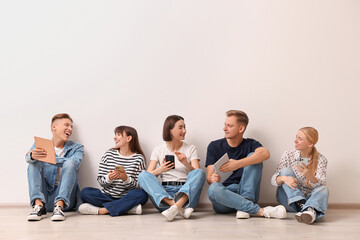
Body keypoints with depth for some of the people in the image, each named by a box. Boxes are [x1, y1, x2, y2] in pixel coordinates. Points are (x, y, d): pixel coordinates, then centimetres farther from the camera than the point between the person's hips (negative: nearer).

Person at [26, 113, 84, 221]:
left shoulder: (76, 148, 11)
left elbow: (75, 163, -12)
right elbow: (28, 158, -11)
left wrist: (48, 158, -16)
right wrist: (32, 155, -36)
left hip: (66, 196, -1)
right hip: (44, 196, 1)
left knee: (70, 163, -20)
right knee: (34, 163, -14)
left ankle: (59, 205, -36)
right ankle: (39, 205, -31)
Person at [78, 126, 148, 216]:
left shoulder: (138, 158, 1)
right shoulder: (109, 154, 6)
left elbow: (137, 186, -5)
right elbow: (100, 181, 3)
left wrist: (125, 178, -24)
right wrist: (109, 178, -20)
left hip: (126, 198, -2)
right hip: (107, 196, 2)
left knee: (142, 194, -32)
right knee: (85, 192, -21)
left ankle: (102, 210, -27)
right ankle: (127, 207, -22)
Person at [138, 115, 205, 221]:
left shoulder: (191, 149, 12)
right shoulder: (158, 150, 12)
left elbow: (197, 174, 2)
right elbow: (148, 176, 3)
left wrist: (186, 164, -17)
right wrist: (160, 170, -17)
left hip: (186, 192, 0)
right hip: (164, 193, 0)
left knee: (200, 172, -25)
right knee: (142, 175, -24)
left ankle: (177, 206, -46)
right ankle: (180, 208, -39)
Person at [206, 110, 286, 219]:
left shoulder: (250, 144, 9)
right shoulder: (214, 146, 11)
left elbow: (265, 153, -17)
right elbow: (209, 176, 2)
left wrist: (238, 164, -30)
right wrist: (213, 179, -24)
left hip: (246, 192, 0)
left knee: (253, 157, -14)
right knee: (213, 188, -34)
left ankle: (243, 206, -27)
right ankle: (260, 211, -36)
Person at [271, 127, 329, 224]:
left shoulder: (321, 160, -4)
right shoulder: (288, 155, -2)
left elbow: (321, 184, -19)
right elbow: (274, 179, -10)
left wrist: (309, 176, -42)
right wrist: (283, 178, -34)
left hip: (308, 198, -1)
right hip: (288, 199, 1)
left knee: (323, 189, -29)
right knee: (285, 171, -21)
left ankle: (311, 210, -61)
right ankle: (301, 205, -39)